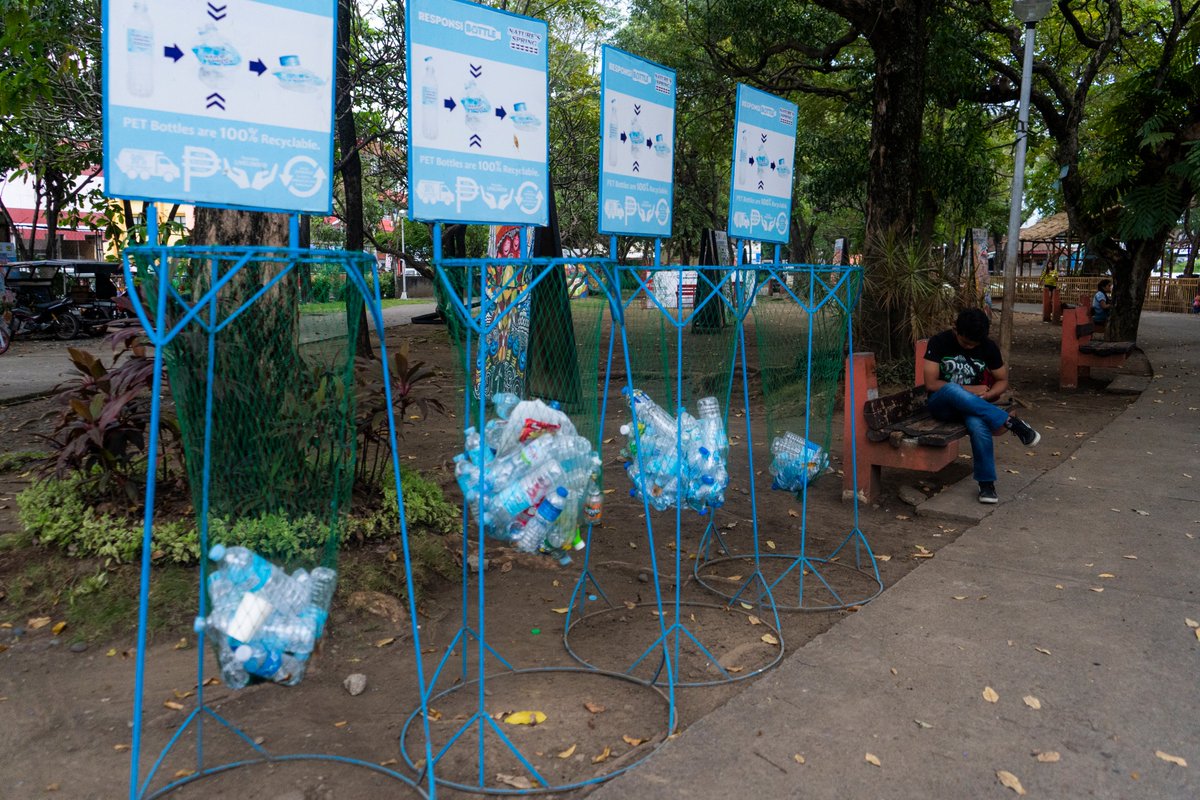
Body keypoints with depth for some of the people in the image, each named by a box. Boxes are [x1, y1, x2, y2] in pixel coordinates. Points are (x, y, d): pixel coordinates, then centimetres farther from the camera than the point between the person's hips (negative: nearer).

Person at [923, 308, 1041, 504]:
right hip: (942, 403, -1)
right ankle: (1011, 422, -31)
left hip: (972, 406, 2)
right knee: (952, 389, -40)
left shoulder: (988, 347, -2)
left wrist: (985, 395, -15)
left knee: (978, 424, -37)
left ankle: (986, 483, -22)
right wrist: (969, 390, -17)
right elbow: (931, 384, -14)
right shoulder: (939, 342, -10)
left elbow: (1002, 381, 7)